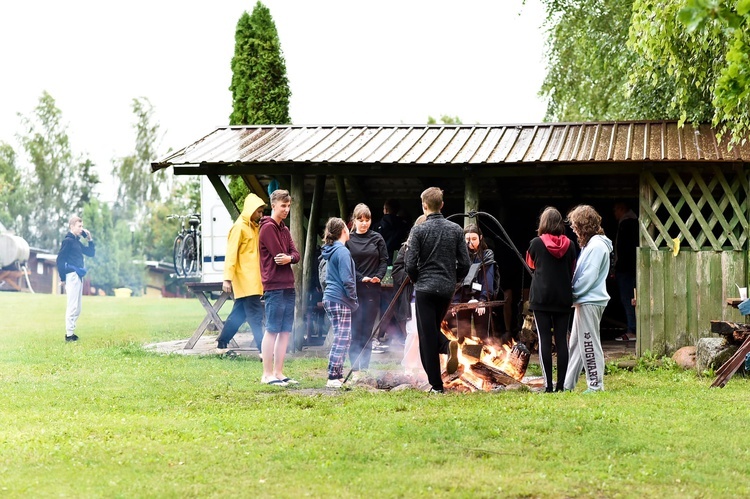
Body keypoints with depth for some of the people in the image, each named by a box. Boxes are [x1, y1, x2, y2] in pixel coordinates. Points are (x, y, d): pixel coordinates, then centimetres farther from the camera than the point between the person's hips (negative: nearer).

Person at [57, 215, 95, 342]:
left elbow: (91, 253, 23)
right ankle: (69, 334, -7)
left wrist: (90, 239, 11)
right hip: (72, 276, -9)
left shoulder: (77, 242, 19)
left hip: (79, 276, 9)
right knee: (72, 306, -9)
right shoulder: (67, 241, -7)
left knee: (77, 308, 11)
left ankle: (71, 332, 17)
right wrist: (63, 278, -15)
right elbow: (60, 259, -12)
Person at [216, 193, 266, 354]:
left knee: (239, 313, 13)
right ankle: (263, 350, -15)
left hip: (253, 279, 9)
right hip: (244, 279, -9)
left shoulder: (254, 227, 16)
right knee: (255, 316, -12)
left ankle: (221, 342, 22)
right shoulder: (239, 227, -10)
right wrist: (227, 278, -21)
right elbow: (231, 254, -15)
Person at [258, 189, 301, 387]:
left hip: (288, 287, 8)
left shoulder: (285, 230, 18)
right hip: (274, 287, -8)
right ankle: (267, 374, -1)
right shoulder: (268, 228, -8)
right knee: (272, 331, -5)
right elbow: (278, 255, -14)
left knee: (285, 331, 8)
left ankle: (278, 373, 13)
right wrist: (287, 258, 5)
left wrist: (289, 258, -12)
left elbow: (296, 254, 8)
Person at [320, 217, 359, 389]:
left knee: (344, 339, 14)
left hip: (331, 298, 9)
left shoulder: (331, 251, 15)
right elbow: (347, 280, -18)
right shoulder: (342, 251, -13)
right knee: (341, 339, -7)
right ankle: (333, 378, -7)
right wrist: (354, 300, -8)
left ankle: (338, 375, 17)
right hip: (340, 301, -9)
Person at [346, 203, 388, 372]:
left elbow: (384, 261, 7)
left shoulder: (377, 238, 8)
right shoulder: (348, 240, 3)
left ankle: (365, 368, 8)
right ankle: (355, 367, -3)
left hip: (373, 289, 2)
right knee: (355, 329, -5)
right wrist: (361, 278, -12)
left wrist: (379, 276, -10)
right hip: (354, 289, -1)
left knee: (368, 329, 4)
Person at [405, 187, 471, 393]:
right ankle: (448, 345, -11)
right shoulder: (456, 230, 3)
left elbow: (410, 264, -9)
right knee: (434, 328, 22)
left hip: (425, 289, -4)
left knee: (427, 337, 2)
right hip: (447, 289, 4)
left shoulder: (419, 230, -8)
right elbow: (464, 263, 2)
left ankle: (436, 385, 1)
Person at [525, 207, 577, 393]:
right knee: (561, 340, 5)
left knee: (544, 340, -3)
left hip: (541, 298, -3)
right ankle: (561, 384, 4)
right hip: (563, 299, 3)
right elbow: (572, 271, 11)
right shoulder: (569, 245, 1)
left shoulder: (536, 243, -5)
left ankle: (548, 385, -7)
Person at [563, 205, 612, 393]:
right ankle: (567, 384, 18)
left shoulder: (597, 245, -14)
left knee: (589, 344, -5)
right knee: (576, 343, 12)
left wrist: (572, 293, -12)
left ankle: (596, 385, 2)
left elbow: (589, 276, -19)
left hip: (590, 301, -10)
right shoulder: (589, 244, 17)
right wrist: (574, 295, 7)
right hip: (583, 300, 10)